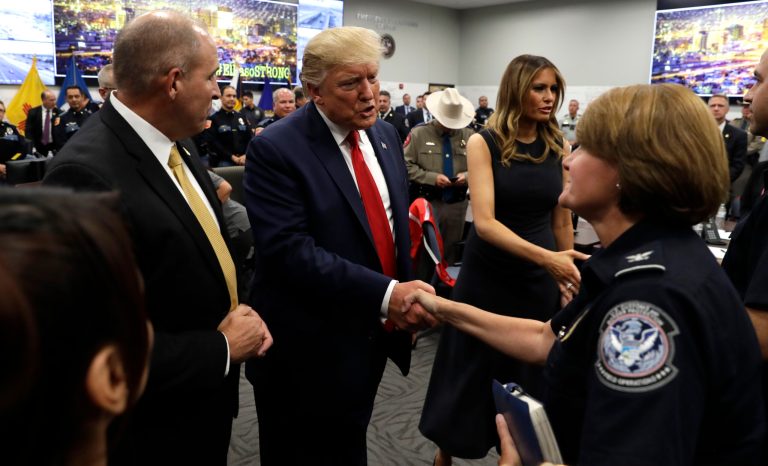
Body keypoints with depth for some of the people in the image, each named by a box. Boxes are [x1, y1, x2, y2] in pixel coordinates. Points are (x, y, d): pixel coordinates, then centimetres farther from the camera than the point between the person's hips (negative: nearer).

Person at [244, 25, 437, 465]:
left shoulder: (385, 135, 5)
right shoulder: (276, 149, -18)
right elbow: (290, 251, -26)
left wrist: (406, 301, 3)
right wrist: (387, 294, -30)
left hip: (373, 335, 6)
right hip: (309, 349, -6)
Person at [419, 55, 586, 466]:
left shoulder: (559, 149, -1)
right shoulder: (484, 143, -12)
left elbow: (562, 221, 7)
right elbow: (484, 222, -23)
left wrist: (565, 276, 11)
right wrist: (546, 257, -34)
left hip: (538, 279, 3)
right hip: (487, 275, -3)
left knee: (531, 376, 14)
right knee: (470, 371, 12)